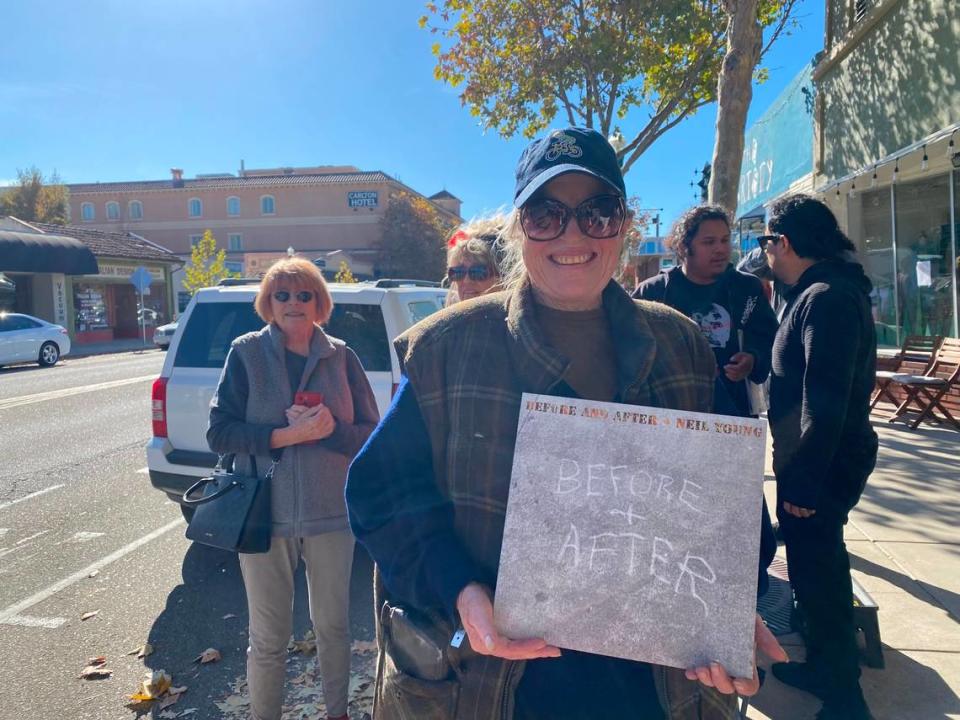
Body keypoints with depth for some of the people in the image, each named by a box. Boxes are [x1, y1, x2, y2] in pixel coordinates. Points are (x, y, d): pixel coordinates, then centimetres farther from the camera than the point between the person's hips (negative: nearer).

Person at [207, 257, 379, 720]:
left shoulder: (340, 357, 1)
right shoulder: (246, 353, -2)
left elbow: (370, 433, 1)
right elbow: (219, 432, -6)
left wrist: (330, 429, -19)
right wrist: (286, 435, -18)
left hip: (331, 513, 1)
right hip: (264, 514, -1)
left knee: (333, 626, 17)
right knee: (267, 639, 11)